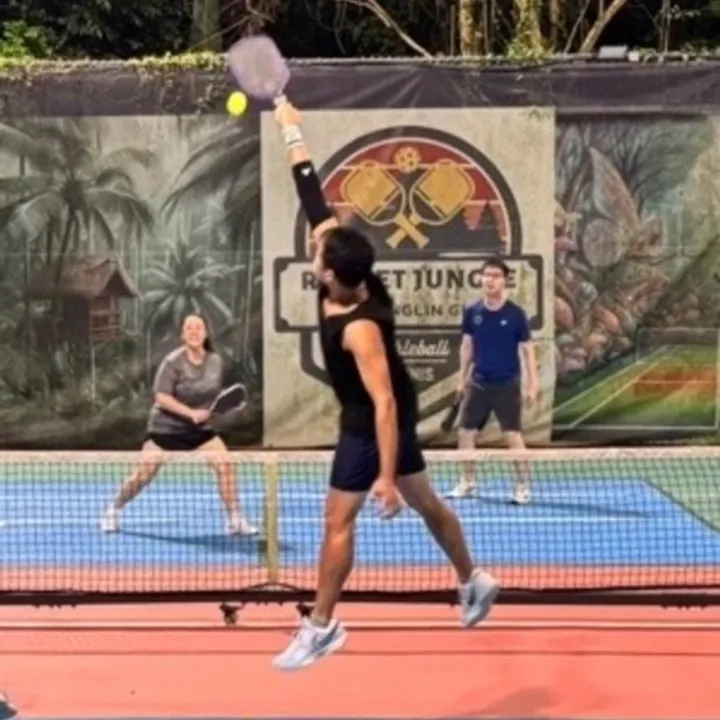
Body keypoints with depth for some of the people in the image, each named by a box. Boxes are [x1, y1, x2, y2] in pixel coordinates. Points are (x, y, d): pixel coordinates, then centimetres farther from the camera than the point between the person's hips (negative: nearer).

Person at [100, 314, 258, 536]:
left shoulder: (215, 361, 0)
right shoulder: (173, 361, -17)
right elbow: (161, 397, -20)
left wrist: (209, 411, -5)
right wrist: (190, 413, -28)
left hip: (200, 428, 4)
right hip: (166, 427, -4)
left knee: (225, 463, -12)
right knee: (143, 474, -3)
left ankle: (235, 521, -4)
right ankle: (113, 511, 22)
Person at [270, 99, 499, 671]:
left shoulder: (360, 327, -34)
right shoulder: (345, 280, -13)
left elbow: (384, 404, -35)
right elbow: (317, 205, -6)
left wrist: (385, 476, -35)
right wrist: (292, 130, -2)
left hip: (372, 423, -9)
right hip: (380, 415, 9)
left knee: (337, 521, -2)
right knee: (425, 501, 22)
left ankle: (322, 627, 8)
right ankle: (473, 581, 37)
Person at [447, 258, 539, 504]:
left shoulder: (516, 314, -8)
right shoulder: (472, 312, 0)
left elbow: (527, 349, -3)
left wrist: (532, 384, -6)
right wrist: (463, 378, 10)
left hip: (507, 384, -4)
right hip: (478, 382, 4)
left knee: (513, 434, -5)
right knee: (465, 432, 7)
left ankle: (523, 486, 4)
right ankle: (467, 483, 21)